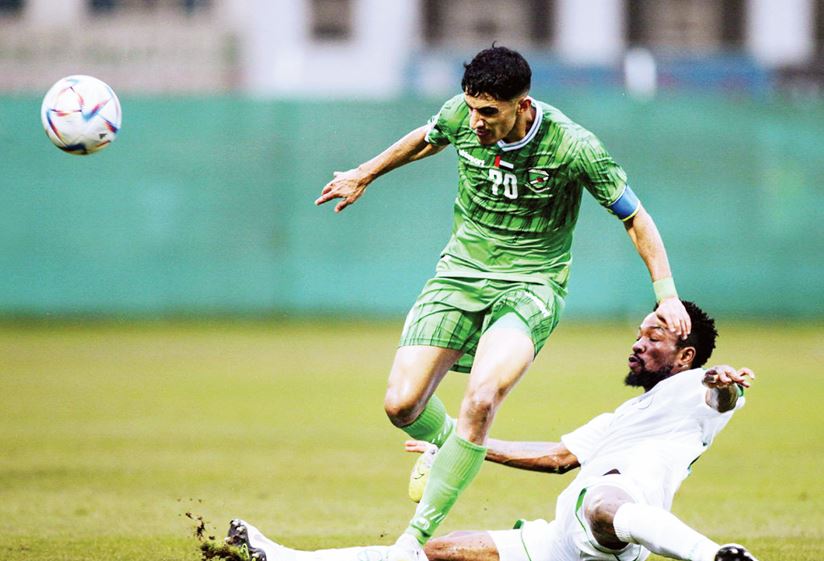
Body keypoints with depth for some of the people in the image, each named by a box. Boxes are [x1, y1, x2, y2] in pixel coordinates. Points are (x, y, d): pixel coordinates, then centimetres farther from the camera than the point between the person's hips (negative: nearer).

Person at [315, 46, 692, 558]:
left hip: (531, 284, -4)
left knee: (481, 399, -29)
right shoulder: (462, 116, -9)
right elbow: (427, 139, 18)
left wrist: (667, 294, -11)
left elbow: (635, 217, -6)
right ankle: (447, 444, 26)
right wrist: (364, 174, 30)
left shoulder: (573, 147, -19)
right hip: (461, 271, 4)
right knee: (402, 405, -11)